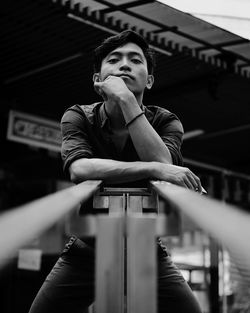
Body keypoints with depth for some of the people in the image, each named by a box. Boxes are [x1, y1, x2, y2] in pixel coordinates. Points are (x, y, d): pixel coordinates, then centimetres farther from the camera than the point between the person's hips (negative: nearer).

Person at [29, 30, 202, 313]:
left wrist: (127, 100, -28)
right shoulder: (78, 117, -7)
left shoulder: (165, 122, -5)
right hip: (86, 249, 0)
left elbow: (162, 162, -28)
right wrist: (154, 169, -38)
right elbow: (80, 169, -29)